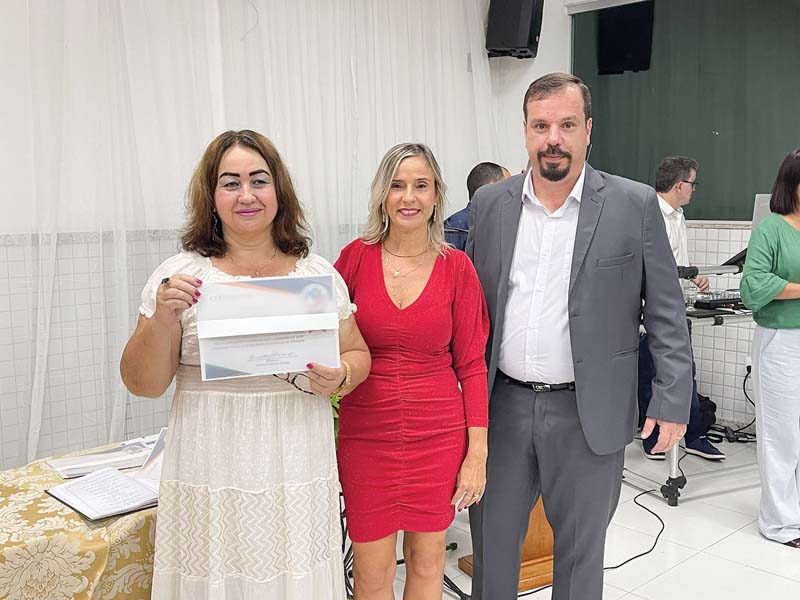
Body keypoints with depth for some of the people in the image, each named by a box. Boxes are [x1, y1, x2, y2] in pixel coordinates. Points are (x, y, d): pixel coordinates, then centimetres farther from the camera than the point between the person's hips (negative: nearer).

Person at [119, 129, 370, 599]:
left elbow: (358, 355, 12)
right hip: (211, 476, -1)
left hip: (298, 473, 2)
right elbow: (144, 384, 0)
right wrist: (162, 320, -17)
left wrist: (339, 379, -10)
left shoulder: (319, 273, 5)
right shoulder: (180, 275, 0)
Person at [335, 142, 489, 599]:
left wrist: (477, 453, -4)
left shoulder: (457, 266, -2)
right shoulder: (356, 257, -2)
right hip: (367, 433, 0)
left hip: (438, 434, 0)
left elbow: (471, 364, -1)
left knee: (427, 562, 15)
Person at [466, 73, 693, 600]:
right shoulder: (490, 204, 3)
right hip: (503, 403, 3)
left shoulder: (635, 204, -5)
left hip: (590, 412, -2)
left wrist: (673, 402, -7)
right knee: (491, 540, 15)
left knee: (581, 548, 14)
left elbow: (667, 314, -3)